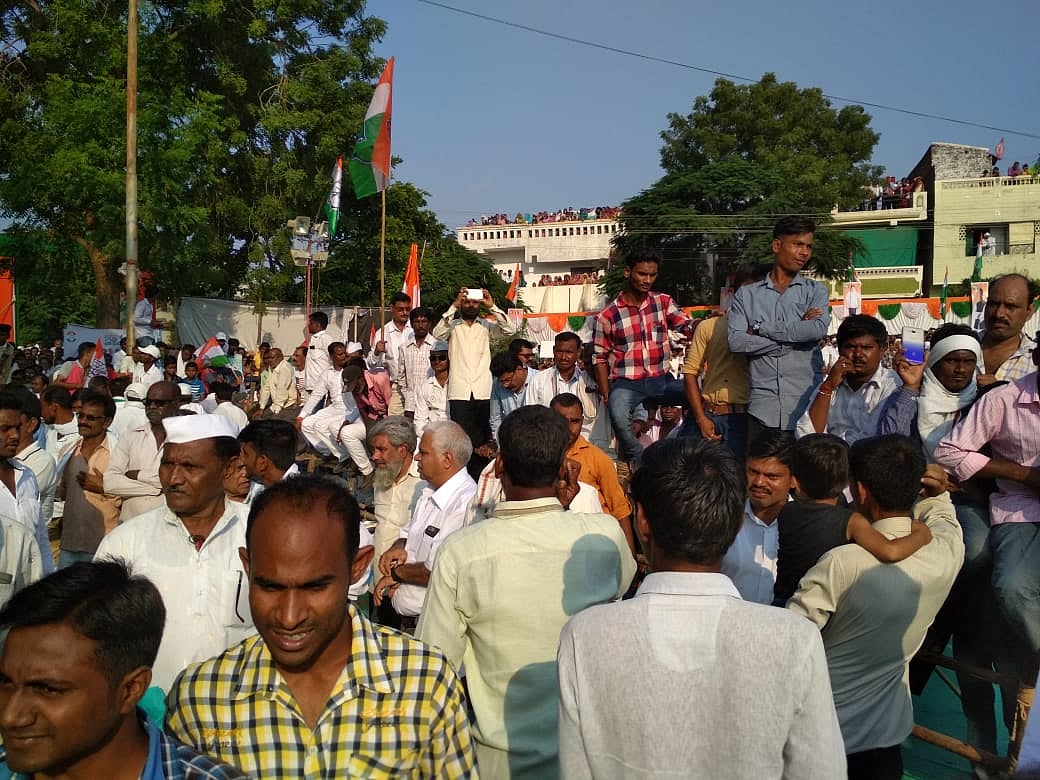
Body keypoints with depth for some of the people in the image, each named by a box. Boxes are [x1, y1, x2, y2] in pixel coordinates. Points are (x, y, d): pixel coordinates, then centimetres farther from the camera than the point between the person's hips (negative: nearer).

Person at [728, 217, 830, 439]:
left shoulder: (816, 291, 11)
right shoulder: (747, 294, 10)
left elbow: (819, 329, -9)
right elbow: (735, 341, -6)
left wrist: (762, 328, -5)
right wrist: (796, 333, -6)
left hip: (806, 406, 0)